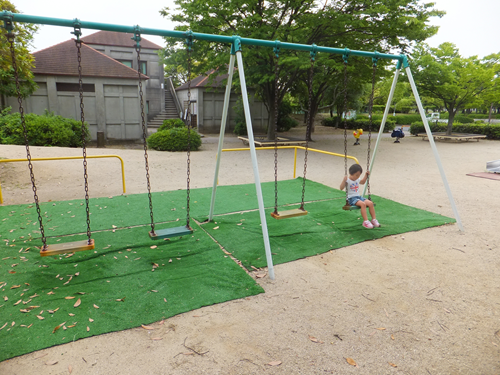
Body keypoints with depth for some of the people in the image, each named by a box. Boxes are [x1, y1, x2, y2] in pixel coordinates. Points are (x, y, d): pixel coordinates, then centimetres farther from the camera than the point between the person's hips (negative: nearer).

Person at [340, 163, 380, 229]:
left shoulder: (357, 179, 13)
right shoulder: (347, 180, -10)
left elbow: (362, 182, 37)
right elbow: (341, 188, -23)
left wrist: (366, 175, 28)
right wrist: (344, 180, -34)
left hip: (359, 197, 8)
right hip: (351, 198, -7)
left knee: (370, 203, -15)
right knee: (363, 204, -33)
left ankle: (374, 219, -6)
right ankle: (365, 221, -28)